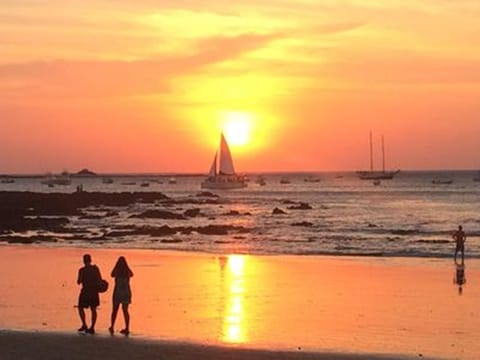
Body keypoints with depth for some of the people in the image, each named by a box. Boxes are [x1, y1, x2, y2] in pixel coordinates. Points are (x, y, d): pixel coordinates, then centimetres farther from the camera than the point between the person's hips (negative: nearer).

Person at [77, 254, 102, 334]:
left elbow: (79, 282, -7)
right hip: (94, 291, 4)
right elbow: (100, 279, 4)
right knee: (93, 309, 9)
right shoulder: (95, 268, -1)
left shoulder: (82, 270, -12)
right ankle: (92, 328, 6)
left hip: (85, 291, -4)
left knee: (81, 308, 11)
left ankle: (84, 325, -1)